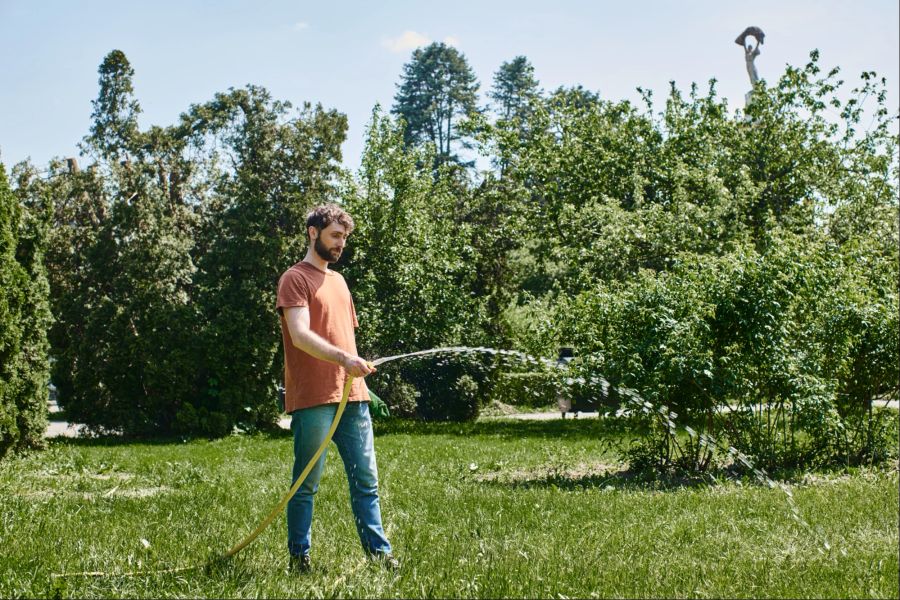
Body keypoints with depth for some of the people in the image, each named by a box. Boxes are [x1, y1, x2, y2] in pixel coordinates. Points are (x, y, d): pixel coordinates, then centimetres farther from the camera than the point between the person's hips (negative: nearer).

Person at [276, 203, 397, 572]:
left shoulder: (338, 280, 21)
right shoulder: (295, 279, -4)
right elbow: (300, 335, -17)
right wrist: (343, 358, -30)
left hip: (352, 396, 7)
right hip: (312, 399, -7)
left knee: (366, 479, 6)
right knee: (307, 484, 0)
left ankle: (379, 552, 10)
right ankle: (299, 557, 9)